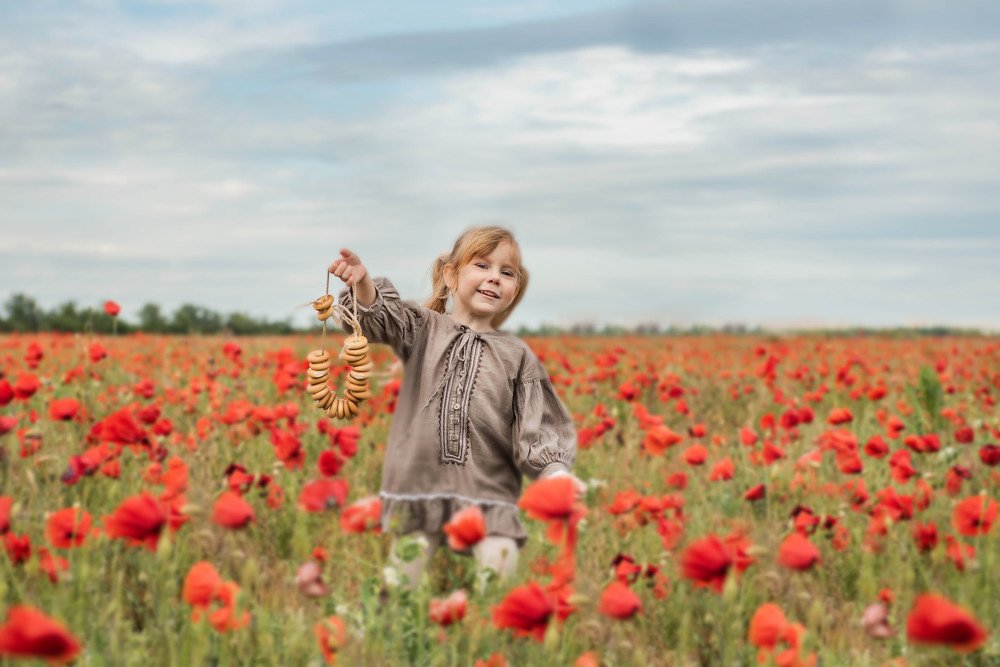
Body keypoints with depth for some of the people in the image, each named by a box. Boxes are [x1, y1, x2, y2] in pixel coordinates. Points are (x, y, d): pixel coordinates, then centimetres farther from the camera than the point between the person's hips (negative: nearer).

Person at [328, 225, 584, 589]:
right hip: (418, 489, 0)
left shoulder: (517, 355, 9)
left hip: (489, 497, 0)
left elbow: (537, 427, 6)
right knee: (402, 584, 2)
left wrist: (555, 472, -11)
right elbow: (378, 315, -8)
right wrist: (362, 283, -30)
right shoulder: (422, 329, 9)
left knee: (499, 578, -12)